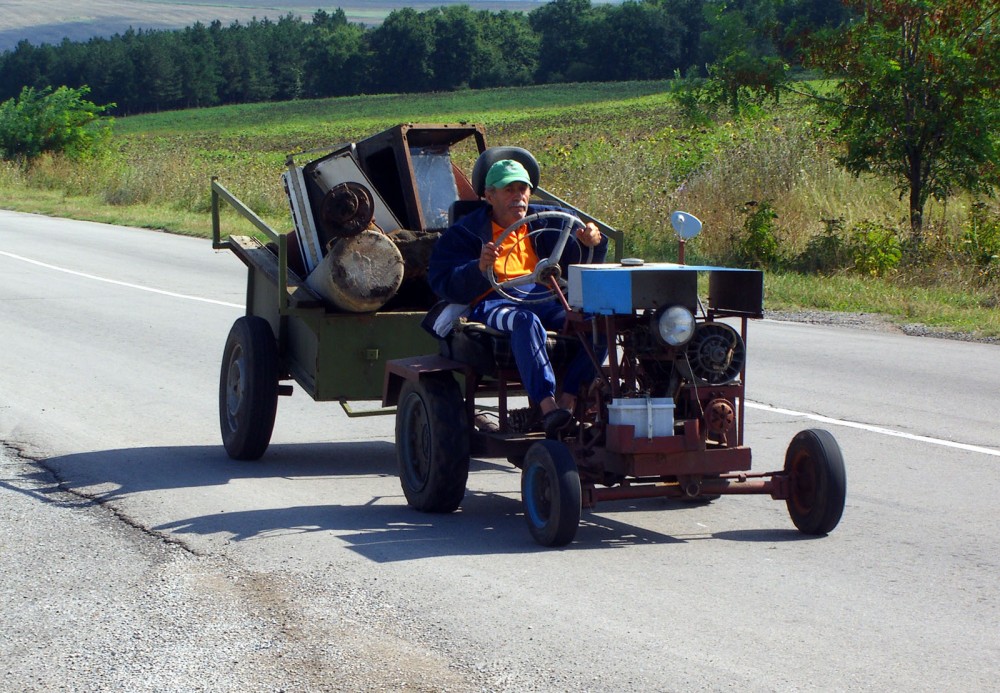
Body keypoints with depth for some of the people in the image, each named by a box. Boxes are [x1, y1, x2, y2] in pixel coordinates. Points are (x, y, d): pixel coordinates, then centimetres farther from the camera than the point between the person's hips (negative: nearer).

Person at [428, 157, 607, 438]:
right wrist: (479, 268, -22)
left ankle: (568, 401, -34)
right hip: (493, 302, -4)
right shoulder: (466, 232, 13)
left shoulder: (546, 221, 23)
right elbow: (443, 284, -2)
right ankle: (548, 407, -51)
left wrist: (593, 241, -9)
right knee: (526, 321, -40)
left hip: (544, 296, 4)